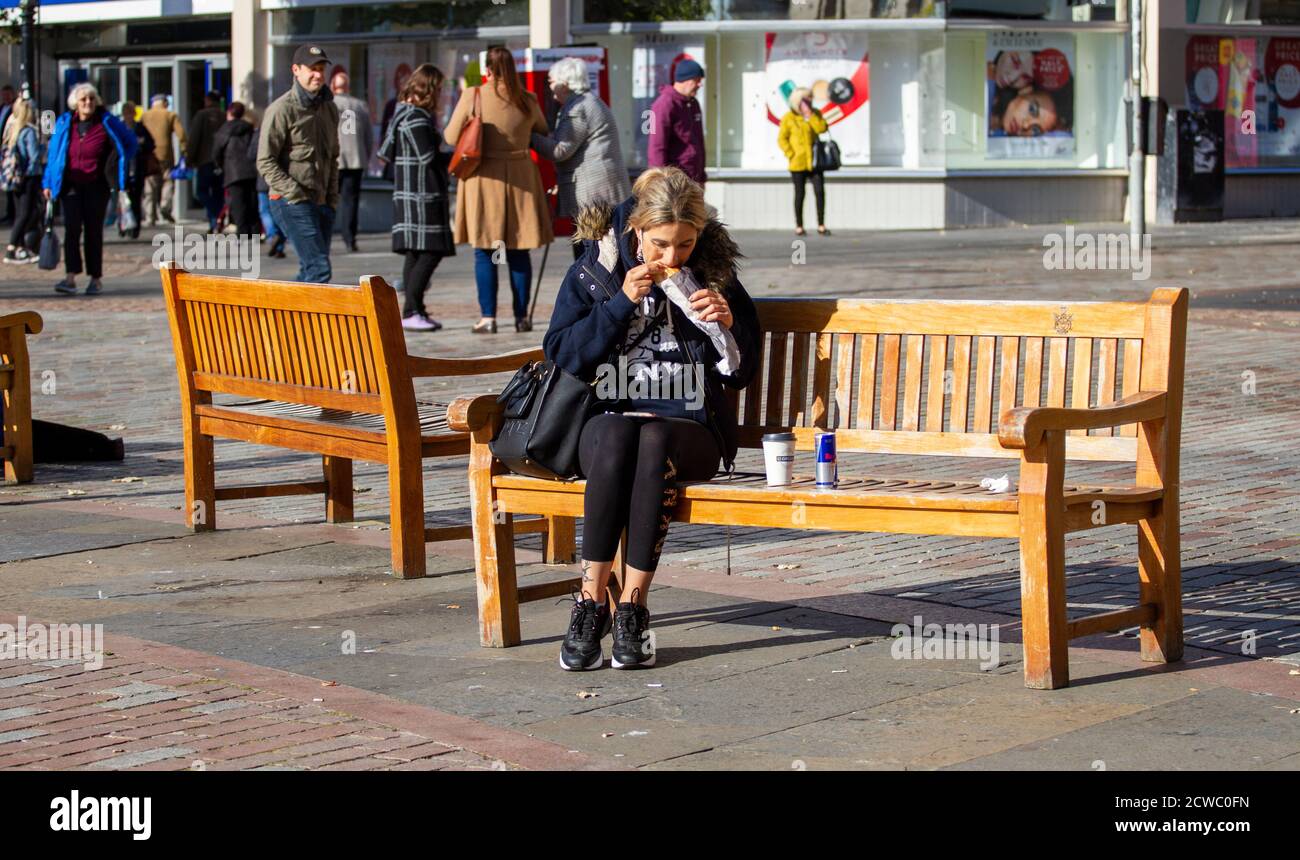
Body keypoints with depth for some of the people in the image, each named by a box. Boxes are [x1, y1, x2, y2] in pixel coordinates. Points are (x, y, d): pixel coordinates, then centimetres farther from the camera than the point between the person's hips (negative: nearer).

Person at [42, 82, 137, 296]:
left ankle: (96, 278, 12)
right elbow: (53, 154, 11)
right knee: (71, 229, -11)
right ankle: (71, 277, -18)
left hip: (96, 187, -1)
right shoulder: (64, 124, 4)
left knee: (93, 232, 3)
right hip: (71, 186, 1)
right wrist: (48, 183, 7)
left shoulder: (107, 123, -3)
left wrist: (119, 169, 2)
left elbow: (130, 142, 9)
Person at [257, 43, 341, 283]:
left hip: (322, 203, 8)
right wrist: (296, 194, -16)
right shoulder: (281, 110, -8)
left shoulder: (329, 108, 14)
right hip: (293, 204, -8)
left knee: (310, 271, 9)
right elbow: (266, 162, -10)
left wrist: (333, 198, 11)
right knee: (319, 268, -15)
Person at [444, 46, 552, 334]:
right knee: (519, 253, 8)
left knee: (484, 253, 4)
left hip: (484, 178, -2)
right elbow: (543, 133, 12)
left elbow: (451, 137, -3)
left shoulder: (472, 96, -9)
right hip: (520, 179, 2)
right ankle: (522, 317, 11)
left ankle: (488, 317, 1)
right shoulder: (526, 100, -1)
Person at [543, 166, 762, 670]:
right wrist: (621, 303, -10)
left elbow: (741, 374, 10)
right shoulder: (594, 271, 5)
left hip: (689, 427, 0)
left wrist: (729, 325, -10)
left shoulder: (713, 275, 7)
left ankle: (633, 608, -31)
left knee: (653, 443, -36)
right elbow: (561, 355, -1)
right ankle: (592, 601, -31)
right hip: (608, 419, 0)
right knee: (617, 437, -37)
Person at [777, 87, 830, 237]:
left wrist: (810, 115, -14)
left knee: (820, 191, -6)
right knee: (800, 193, 3)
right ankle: (799, 226, 10)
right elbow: (782, 139, -3)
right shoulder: (789, 118, -4)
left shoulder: (815, 114, 7)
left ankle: (821, 225, -2)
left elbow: (822, 128, -10)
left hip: (814, 161, 3)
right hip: (798, 163, -3)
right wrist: (791, 154, -11)